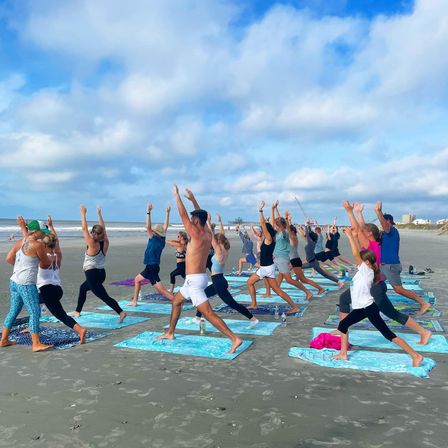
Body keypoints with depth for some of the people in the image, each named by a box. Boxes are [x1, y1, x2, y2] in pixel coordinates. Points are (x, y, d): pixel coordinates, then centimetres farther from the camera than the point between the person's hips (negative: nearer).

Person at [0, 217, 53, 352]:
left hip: (14, 281, 9)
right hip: (26, 284, -9)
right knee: (35, 312, -5)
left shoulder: (20, 242, 8)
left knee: (13, 310, 19)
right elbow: (46, 264, -4)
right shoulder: (38, 245, -14)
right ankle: (36, 344, -4)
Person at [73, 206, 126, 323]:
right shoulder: (105, 243, -1)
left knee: (104, 296, -11)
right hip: (101, 273, 8)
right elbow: (103, 228, 10)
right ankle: (78, 311, 39)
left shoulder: (92, 244, -16)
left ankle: (121, 312, -24)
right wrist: (99, 214, 17)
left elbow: (84, 229, -11)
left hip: (92, 274, -8)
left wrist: (83, 213, -4)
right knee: (83, 288, 29)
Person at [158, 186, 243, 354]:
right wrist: (193, 199, 26)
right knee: (176, 301, 26)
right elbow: (201, 216, 21)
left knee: (208, 313, -11)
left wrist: (177, 195, 0)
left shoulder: (197, 234, -18)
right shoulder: (208, 234, 4)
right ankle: (170, 333, 38)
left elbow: (183, 215, -12)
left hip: (194, 280, -10)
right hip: (199, 278, 10)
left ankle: (235, 339, -14)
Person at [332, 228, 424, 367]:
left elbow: (356, 254, -25)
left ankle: (416, 355, 1)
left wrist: (350, 236, -20)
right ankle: (343, 354, 20)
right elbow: (359, 252, 11)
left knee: (388, 334, -6)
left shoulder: (367, 270, -15)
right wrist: (352, 236, 7)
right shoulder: (364, 270, 8)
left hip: (369, 308, -9)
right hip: (361, 308, 9)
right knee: (342, 325, 13)